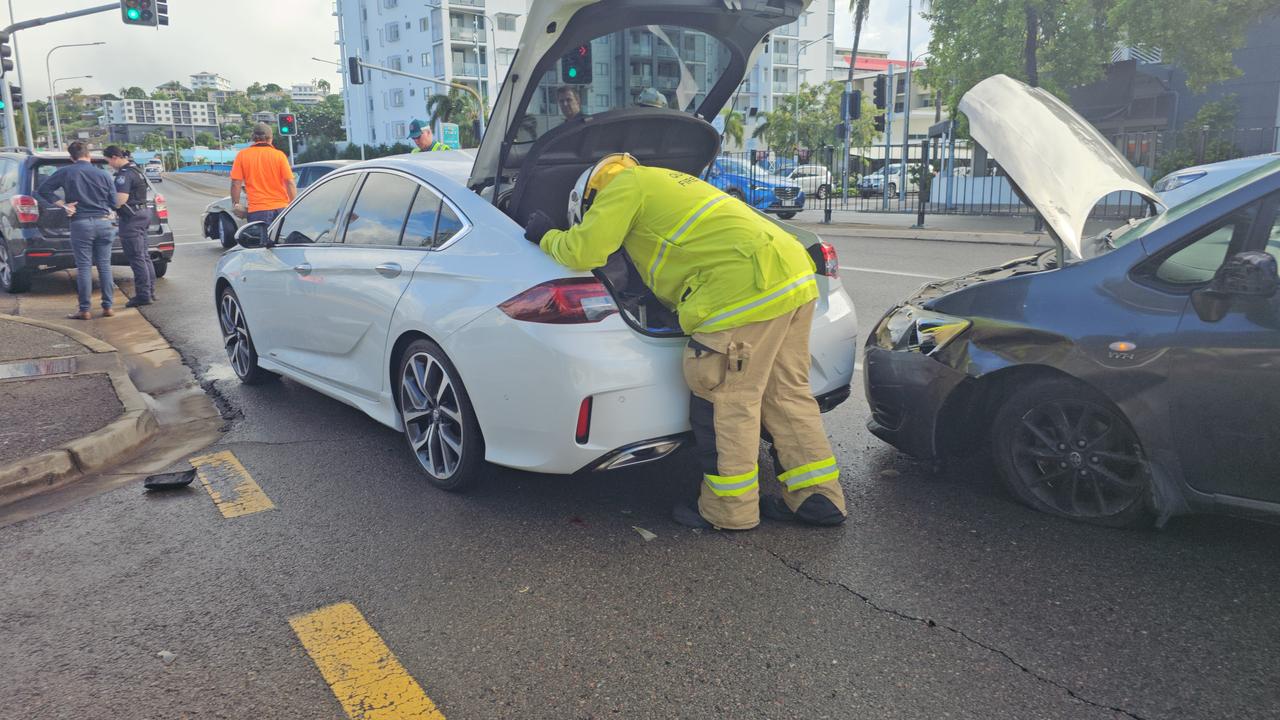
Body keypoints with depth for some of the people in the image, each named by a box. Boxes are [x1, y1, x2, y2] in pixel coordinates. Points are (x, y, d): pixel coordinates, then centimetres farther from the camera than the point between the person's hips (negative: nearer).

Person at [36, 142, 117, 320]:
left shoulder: (65, 172, 0)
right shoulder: (103, 174, 3)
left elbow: (42, 190, -1)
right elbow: (113, 201, 5)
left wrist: (63, 204, -1)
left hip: (80, 223, -2)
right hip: (103, 222, 2)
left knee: (84, 267, 1)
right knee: (104, 265, 7)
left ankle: (84, 310, 3)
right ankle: (108, 307, 8)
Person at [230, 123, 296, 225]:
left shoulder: (242, 155, 0)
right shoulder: (279, 155, -1)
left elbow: (236, 183, -1)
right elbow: (290, 183, -5)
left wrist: (235, 204, 10)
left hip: (257, 210, -1)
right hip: (281, 208, 1)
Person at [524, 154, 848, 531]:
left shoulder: (624, 185, 2)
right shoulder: (665, 180, 30)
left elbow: (582, 252, -4)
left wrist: (546, 237, 15)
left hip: (747, 287, -10)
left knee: (726, 401, 1)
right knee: (787, 392, 16)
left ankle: (729, 509, 12)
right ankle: (818, 497, 22)